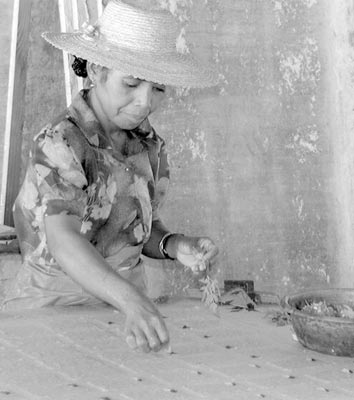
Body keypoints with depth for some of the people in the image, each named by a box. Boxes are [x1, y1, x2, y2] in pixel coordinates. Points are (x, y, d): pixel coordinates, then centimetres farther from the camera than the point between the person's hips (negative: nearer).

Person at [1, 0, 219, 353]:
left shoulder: (150, 145, 4)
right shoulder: (59, 143, -16)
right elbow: (63, 240, -30)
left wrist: (175, 246, -8)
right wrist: (132, 301, -44)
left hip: (120, 300, 5)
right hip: (53, 303, -4)